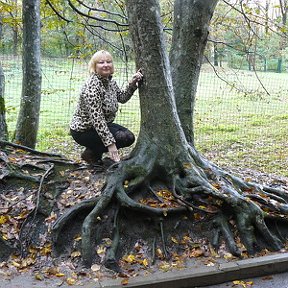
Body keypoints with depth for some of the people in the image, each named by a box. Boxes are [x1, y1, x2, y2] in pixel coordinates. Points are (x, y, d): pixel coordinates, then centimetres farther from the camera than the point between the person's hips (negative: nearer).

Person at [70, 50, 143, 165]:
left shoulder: (110, 81, 2)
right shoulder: (92, 85, -25)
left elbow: (122, 97, 17)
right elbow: (97, 118, -30)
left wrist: (132, 83, -2)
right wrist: (110, 143, -31)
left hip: (101, 125, 9)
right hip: (82, 131, -9)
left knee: (130, 137, 6)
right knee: (123, 137, -21)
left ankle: (93, 150, 14)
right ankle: (91, 153, -3)